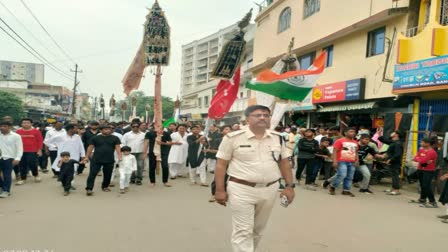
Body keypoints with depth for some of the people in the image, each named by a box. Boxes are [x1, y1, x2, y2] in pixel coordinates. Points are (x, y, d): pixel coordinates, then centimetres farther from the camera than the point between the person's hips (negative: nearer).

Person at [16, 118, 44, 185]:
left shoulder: (36, 131, -3)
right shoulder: (18, 131, 3)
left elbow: (40, 141, -1)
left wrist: (39, 150, -5)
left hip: (32, 152, -3)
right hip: (21, 151, 3)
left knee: (32, 164, -2)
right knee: (22, 165, 6)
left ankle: (36, 175, 24)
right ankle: (22, 179, 18)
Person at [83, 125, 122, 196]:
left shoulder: (115, 138, 2)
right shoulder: (95, 138, 3)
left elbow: (117, 147, -2)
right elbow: (90, 147, 6)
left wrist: (119, 156, -16)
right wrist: (86, 157, 4)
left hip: (109, 160, 1)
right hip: (96, 160, -1)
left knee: (107, 175, 11)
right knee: (92, 174, -5)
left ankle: (105, 186, 30)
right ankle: (89, 189, -2)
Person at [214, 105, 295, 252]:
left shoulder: (277, 138, 4)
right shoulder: (233, 138, -9)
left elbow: (284, 163, 11)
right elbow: (221, 164, -6)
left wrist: (289, 186, 4)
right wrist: (220, 190, -9)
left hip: (269, 190, 5)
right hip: (241, 190, -4)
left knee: (258, 229, 18)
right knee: (243, 231, -2)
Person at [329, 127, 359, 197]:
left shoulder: (355, 142, 13)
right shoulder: (340, 141, -3)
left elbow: (356, 152, 21)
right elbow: (335, 151, -6)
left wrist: (356, 161, 8)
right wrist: (335, 161, -14)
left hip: (352, 162, 6)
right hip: (342, 161, -6)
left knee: (349, 177, 5)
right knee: (342, 175, -15)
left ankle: (346, 190, 15)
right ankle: (332, 187, 4)